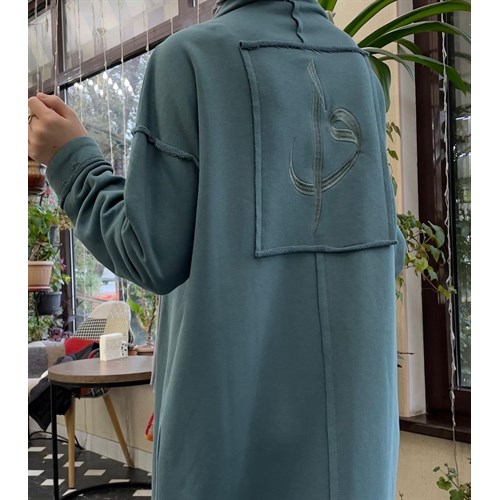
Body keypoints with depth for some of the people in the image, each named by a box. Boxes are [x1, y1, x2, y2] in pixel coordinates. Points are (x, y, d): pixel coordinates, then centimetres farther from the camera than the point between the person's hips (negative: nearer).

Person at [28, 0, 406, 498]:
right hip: (349, 400, 4)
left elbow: (154, 255, -11)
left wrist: (70, 160, 4)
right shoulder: (359, 71, 7)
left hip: (235, 396, -4)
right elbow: (384, 255, 8)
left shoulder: (188, 58, -7)